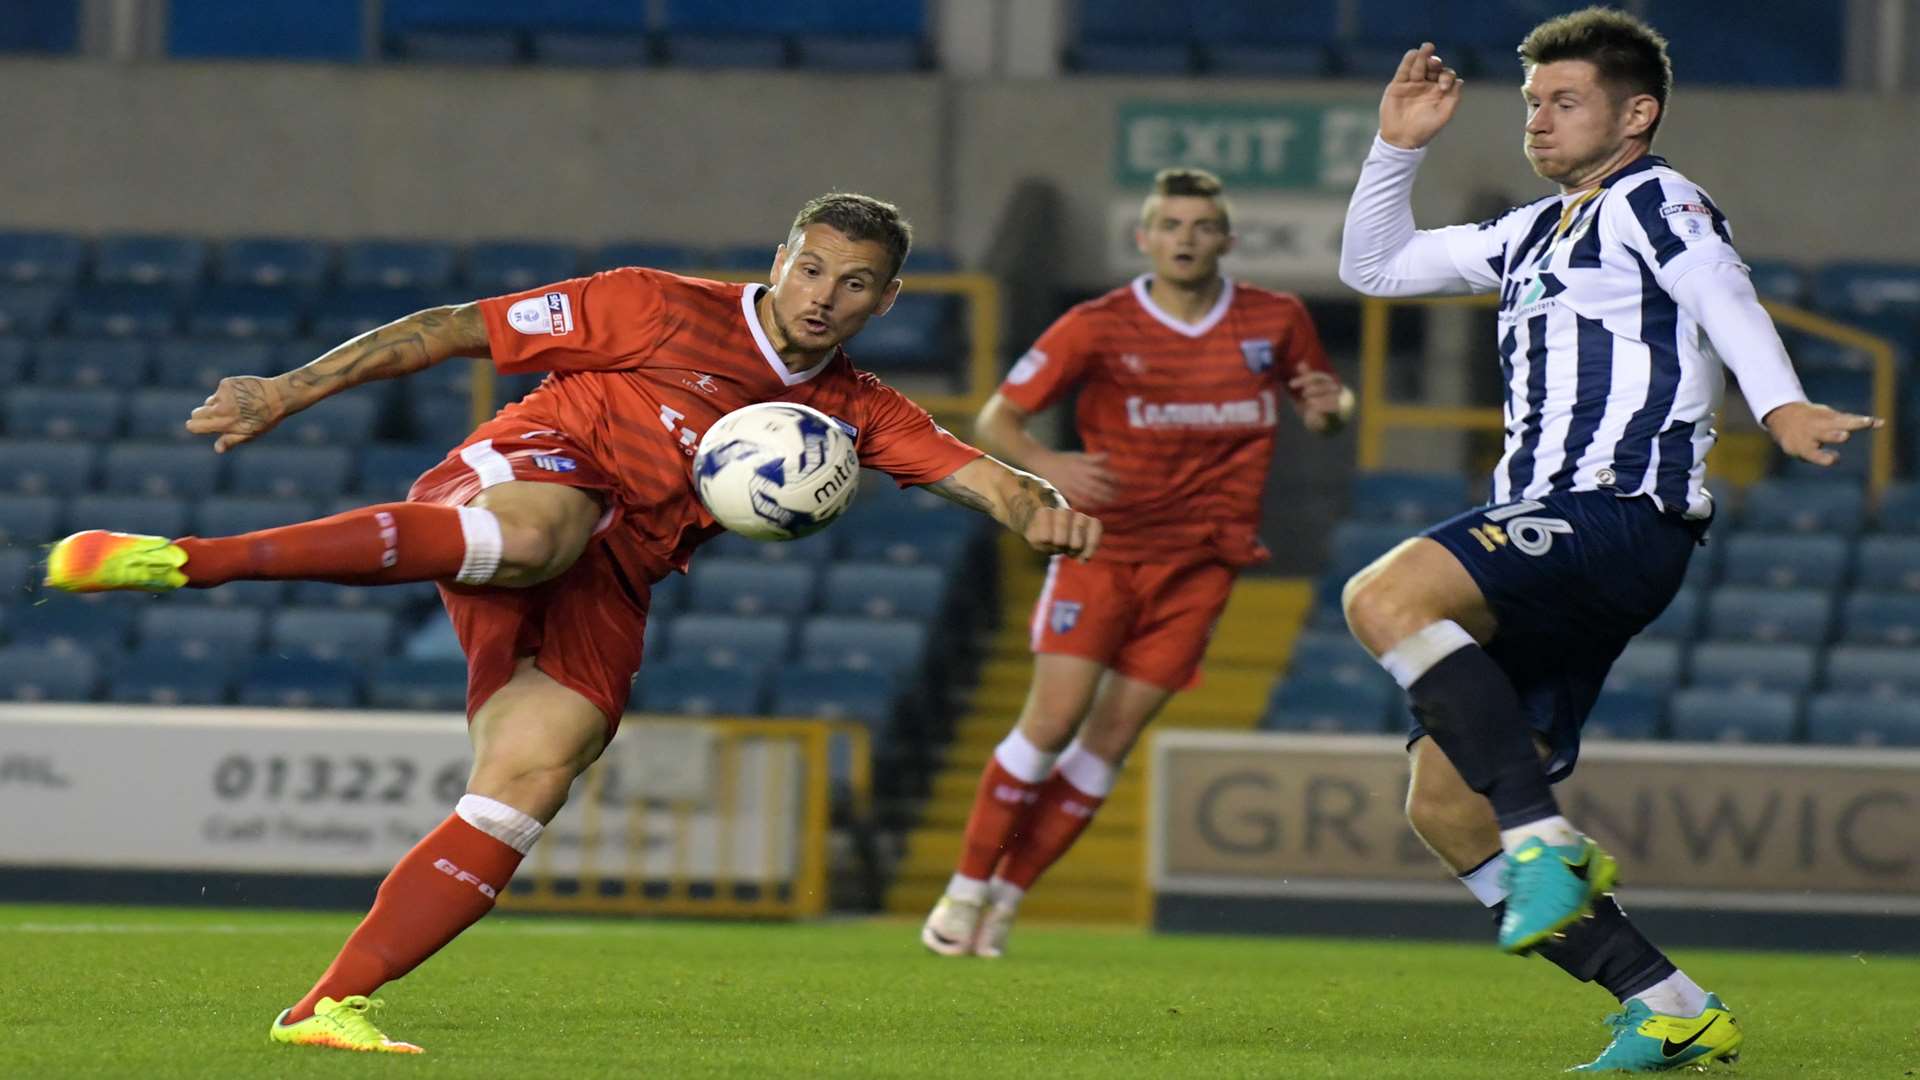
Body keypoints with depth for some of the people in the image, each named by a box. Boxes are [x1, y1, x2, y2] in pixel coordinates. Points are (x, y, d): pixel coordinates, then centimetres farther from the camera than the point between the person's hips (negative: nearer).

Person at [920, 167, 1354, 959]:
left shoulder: (1277, 322, 3)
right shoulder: (1097, 328, -5)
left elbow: (1325, 406, 18)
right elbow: (996, 419, -3)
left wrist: (1330, 407, -9)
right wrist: (1047, 467, -24)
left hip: (1199, 565, 2)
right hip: (1102, 546, -2)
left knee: (1110, 740, -1)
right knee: (1053, 720, -14)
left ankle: (1008, 895, 8)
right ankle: (967, 887, -2)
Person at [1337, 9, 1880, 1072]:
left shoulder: (1651, 201, 2)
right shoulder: (1533, 235, 28)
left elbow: (1725, 297, -18)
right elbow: (1374, 266, 37)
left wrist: (1781, 405, -37)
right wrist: (1397, 148, 23)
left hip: (1621, 517, -9)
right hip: (1547, 531, 9)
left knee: (1387, 596, -31)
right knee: (1444, 805, 3)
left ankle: (1546, 844, -32)